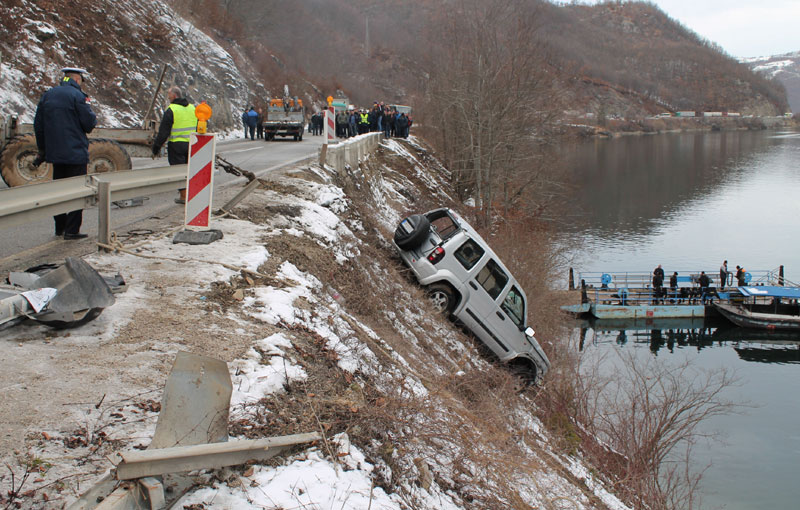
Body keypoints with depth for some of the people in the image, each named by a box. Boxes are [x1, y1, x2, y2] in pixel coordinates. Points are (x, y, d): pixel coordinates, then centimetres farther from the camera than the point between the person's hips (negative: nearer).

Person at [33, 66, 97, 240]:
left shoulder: (47, 95, 10)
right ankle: (72, 230, -3)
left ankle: (59, 227, 22)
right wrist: (92, 116, 11)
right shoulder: (77, 96, -11)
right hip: (76, 152, -6)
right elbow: (89, 123, -13)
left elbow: (38, 125, 12)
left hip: (55, 153, 6)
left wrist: (42, 149, 19)